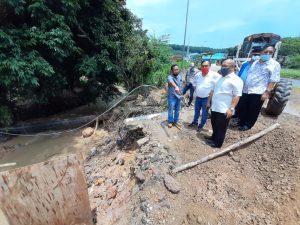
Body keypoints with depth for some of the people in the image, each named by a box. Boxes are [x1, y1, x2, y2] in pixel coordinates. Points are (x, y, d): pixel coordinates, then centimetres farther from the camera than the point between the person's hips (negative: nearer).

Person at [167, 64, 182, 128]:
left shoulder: (179, 76, 4)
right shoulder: (170, 77, -21)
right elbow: (171, 82, -46)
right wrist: (176, 87, -66)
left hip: (178, 96, 6)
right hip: (172, 96, -6)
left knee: (177, 110, 16)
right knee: (171, 110, 7)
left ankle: (176, 121, 34)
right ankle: (170, 121, 28)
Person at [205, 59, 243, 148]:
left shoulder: (236, 80, -12)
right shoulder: (220, 78, 13)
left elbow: (237, 96, -18)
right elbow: (213, 91, 18)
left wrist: (231, 108, -24)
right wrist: (209, 102, 18)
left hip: (224, 110, -7)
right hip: (215, 107, 8)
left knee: (221, 128, 6)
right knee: (214, 125, 20)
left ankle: (217, 143, 21)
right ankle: (214, 138, 39)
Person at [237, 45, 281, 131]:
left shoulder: (275, 64, -3)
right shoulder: (255, 63, 14)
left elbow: (273, 80, -10)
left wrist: (267, 92, -19)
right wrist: (242, 87, 18)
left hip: (258, 92, -5)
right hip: (246, 90, 5)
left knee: (253, 110, 5)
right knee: (242, 108, 11)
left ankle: (248, 124, 20)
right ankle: (240, 122, 28)